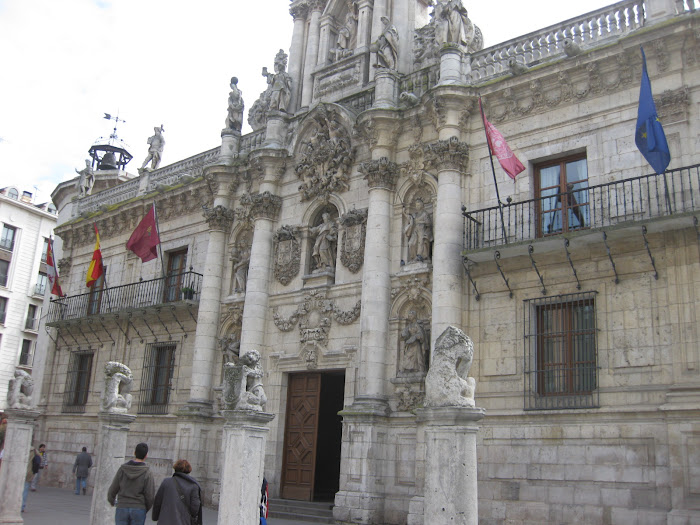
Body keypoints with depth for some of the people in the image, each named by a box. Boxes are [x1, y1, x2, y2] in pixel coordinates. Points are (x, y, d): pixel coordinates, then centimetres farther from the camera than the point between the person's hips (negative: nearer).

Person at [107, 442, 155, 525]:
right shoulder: (147, 473, -10)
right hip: (138, 510, -1)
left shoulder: (123, 469, -4)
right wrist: (146, 509, 11)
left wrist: (111, 501, 25)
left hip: (122, 509, 2)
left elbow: (112, 490, 1)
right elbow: (150, 496, -11)